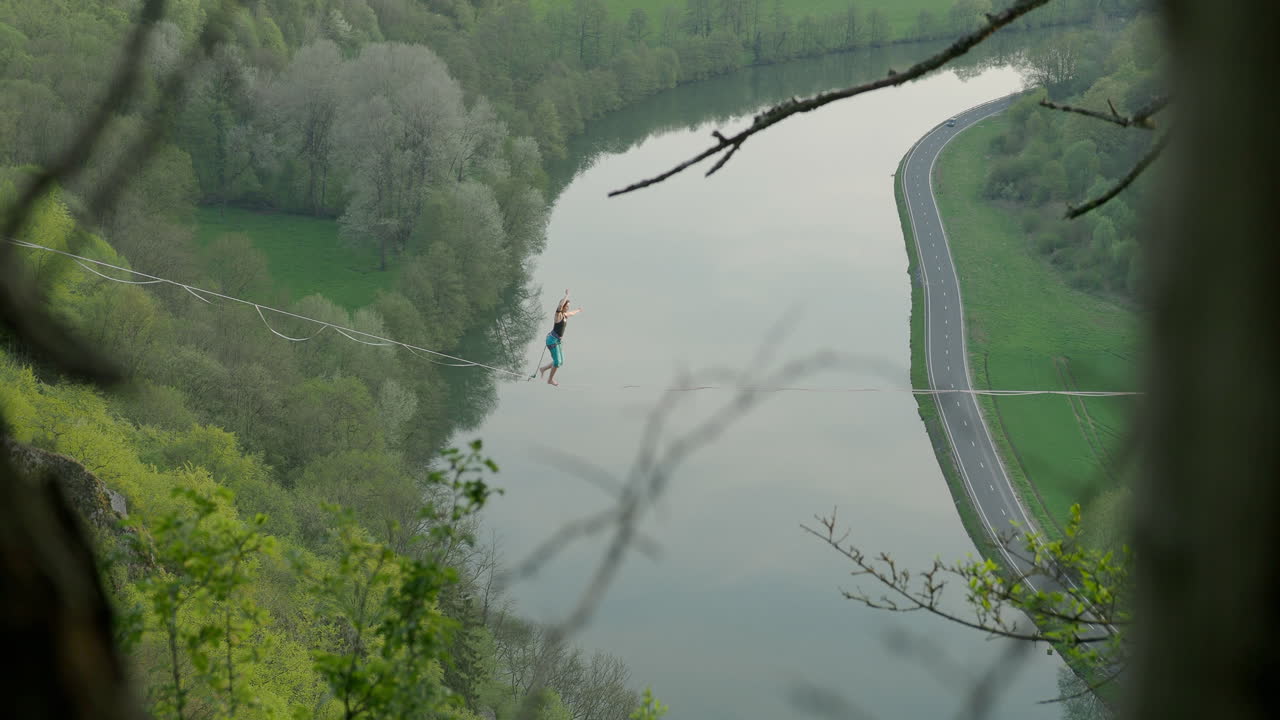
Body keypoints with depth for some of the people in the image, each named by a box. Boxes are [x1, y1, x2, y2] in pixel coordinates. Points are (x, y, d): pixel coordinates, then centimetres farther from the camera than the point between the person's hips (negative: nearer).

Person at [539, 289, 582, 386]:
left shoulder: (565, 315, 9)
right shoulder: (558, 314, -16)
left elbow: (572, 313, 34)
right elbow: (560, 305, -38)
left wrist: (578, 310, 54)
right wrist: (567, 295, -32)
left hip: (558, 341, 9)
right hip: (552, 339, -9)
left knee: (560, 362, 11)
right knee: (557, 361, -5)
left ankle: (543, 369, 28)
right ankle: (550, 380, 11)